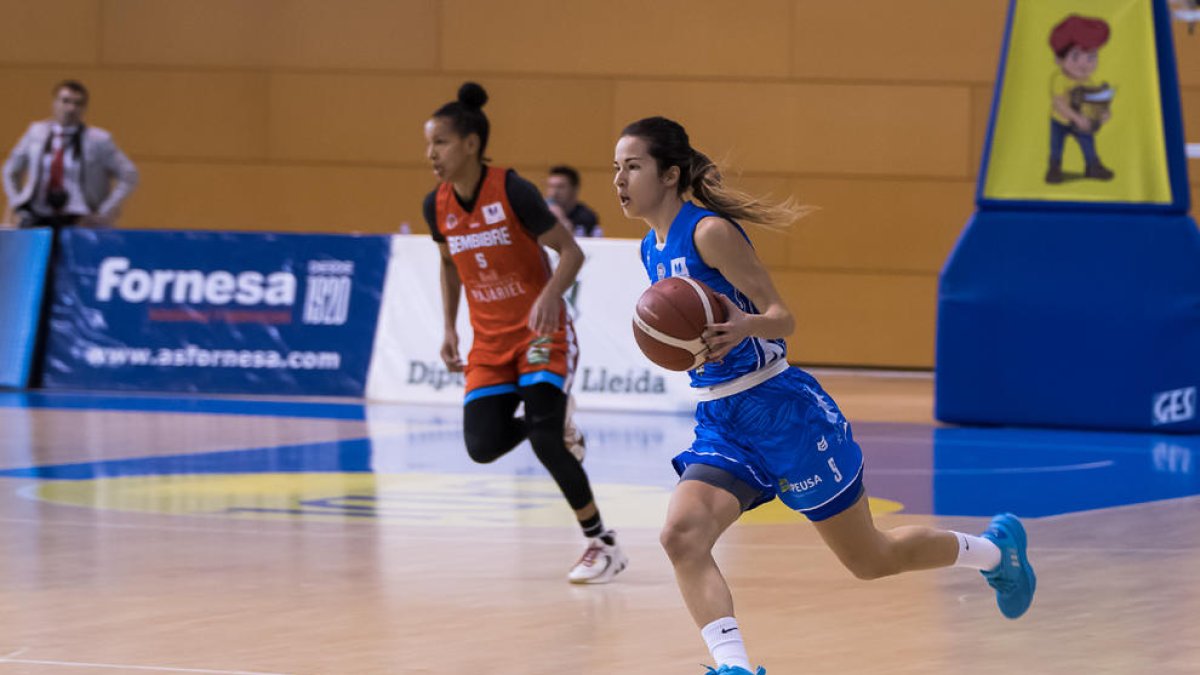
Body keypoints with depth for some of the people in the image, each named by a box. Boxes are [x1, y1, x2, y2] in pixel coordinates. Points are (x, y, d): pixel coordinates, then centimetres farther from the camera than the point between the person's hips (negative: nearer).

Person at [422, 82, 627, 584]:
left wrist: (551, 295, -33)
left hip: (540, 333, -5)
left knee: (544, 437, -20)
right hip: (489, 341, 5)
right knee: (483, 446, -10)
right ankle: (555, 431, 24)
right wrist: (449, 329, 9)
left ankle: (603, 544, -6)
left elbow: (570, 251, -14)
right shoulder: (437, 206, -1)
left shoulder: (512, 191, -17)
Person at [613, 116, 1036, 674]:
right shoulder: (652, 250, 7)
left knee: (869, 559, 9)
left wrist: (747, 326, -37)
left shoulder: (711, 232, -17)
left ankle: (994, 549, 34)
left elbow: (782, 317, -18)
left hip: (782, 411, -7)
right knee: (681, 537, -21)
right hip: (720, 423, 7)